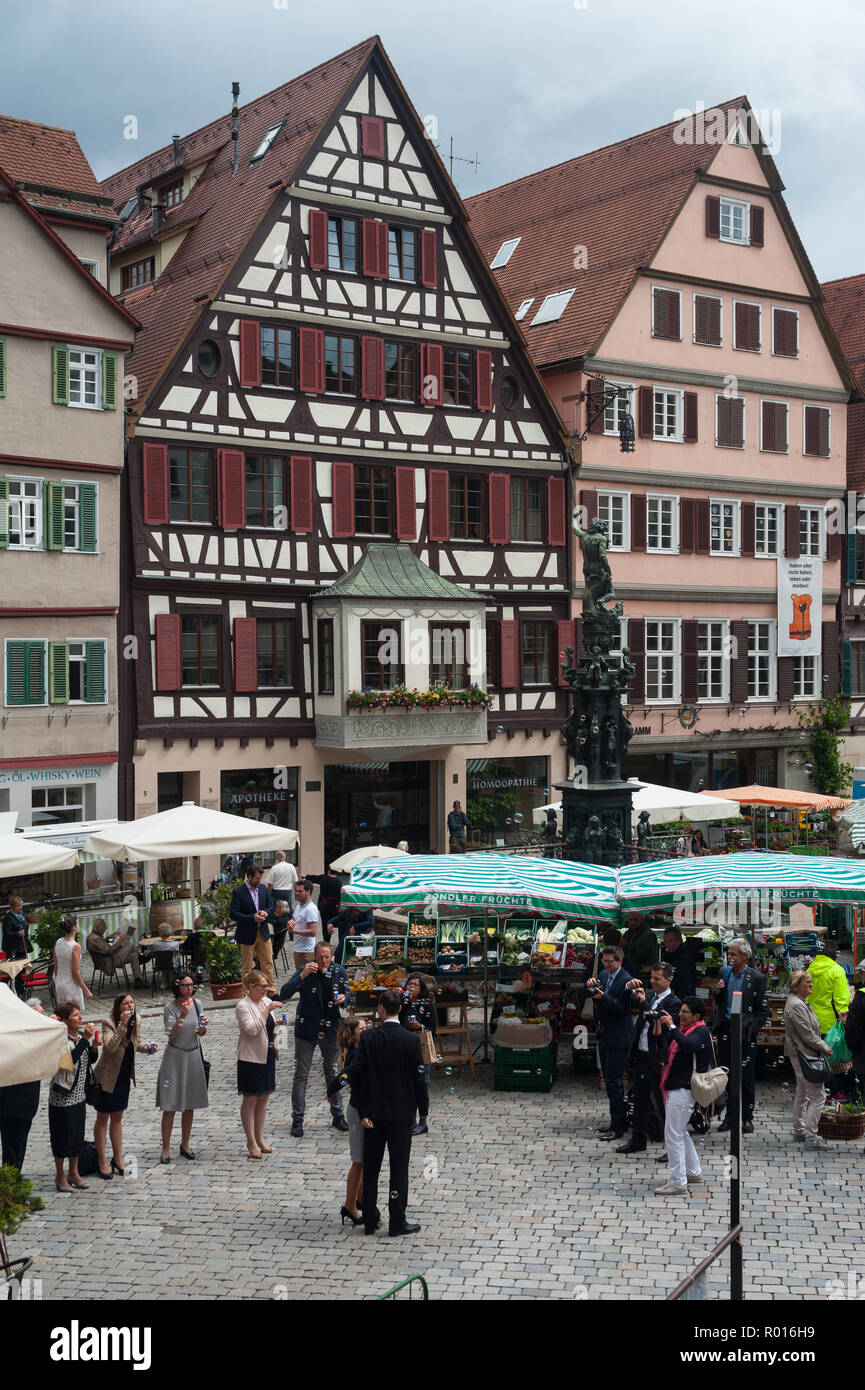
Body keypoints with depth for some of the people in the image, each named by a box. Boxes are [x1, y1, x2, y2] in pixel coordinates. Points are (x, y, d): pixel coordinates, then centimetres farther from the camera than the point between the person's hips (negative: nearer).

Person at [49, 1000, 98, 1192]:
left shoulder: (81, 1034, 3)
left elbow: (91, 1060, 10)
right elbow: (70, 1060, -32)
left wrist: (94, 1047, -10)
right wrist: (84, 1039, -33)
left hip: (79, 1095, 7)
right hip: (62, 1096, -7)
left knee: (77, 1135, 15)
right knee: (62, 1135, 4)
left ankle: (74, 1173, 28)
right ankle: (60, 1176, 19)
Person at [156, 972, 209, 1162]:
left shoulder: (196, 1004, 4)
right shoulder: (170, 1008, -9)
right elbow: (171, 1033, -21)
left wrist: (203, 1028, -11)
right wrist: (182, 1016, -34)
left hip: (193, 1056, 5)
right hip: (174, 1056, -4)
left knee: (190, 1105, 10)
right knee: (170, 1106, -4)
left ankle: (185, 1145, 22)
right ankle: (166, 1148, 4)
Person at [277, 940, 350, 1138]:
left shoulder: (339, 972, -4)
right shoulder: (305, 972, -15)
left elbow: (347, 993, 11)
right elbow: (284, 994, -25)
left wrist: (343, 999, -13)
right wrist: (303, 975, -36)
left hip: (331, 1030, 3)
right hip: (307, 1030, -3)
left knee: (333, 1073, 14)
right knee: (301, 1075, 0)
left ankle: (338, 1116, 26)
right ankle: (297, 1120, 7)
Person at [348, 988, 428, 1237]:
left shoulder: (367, 1037, -7)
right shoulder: (410, 1040, -10)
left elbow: (356, 1074, -7)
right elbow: (418, 1077, -8)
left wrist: (363, 1111, -2)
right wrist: (423, 1109, 4)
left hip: (373, 1113, 2)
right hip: (401, 1113, -1)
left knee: (370, 1167, 12)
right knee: (399, 1167, 6)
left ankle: (370, 1221, 18)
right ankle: (397, 1222, 7)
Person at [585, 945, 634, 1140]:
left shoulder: (626, 981, -16)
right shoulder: (603, 975, 9)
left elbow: (622, 1008, -19)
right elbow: (589, 995, 11)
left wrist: (603, 997, -28)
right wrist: (589, 984, -10)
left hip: (618, 1038, -9)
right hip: (604, 1035, 9)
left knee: (614, 1082, -6)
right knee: (609, 1080, 16)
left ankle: (617, 1127, 0)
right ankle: (617, 1121, 26)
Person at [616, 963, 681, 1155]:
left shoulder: (674, 1002, -12)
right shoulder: (649, 994, 9)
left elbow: (661, 1024, -23)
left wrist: (643, 1002, -24)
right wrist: (630, 989, -5)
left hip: (658, 1060, -7)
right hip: (641, 1056, 7)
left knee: (663, 1103, 0)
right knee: (640, 1101, 15)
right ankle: (638, 1141, 26)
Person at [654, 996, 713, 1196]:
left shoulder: (701, 1032, -12)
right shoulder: (684, 1029, 17)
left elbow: (689, 1046, -34)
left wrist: (671, 1026, -31)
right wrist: (660, 1025, 7)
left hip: (684, 1089, -10)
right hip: (676, 1087, 10)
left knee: (673, 1135, -8)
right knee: (680, 1132, 21)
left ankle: (678, 1183, -5)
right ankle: (693, 1172, 34)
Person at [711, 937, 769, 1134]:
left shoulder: (756, 978, -6)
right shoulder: (725, 973, 8)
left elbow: (764, 1009, -5)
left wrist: (751, 1030, -11)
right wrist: (718, 992, -5)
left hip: (744, 1032, -4)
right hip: (725, 1029, 5)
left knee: (746, 1077, 1)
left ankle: (747, 1118, 10)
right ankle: (730, 1115, 18)